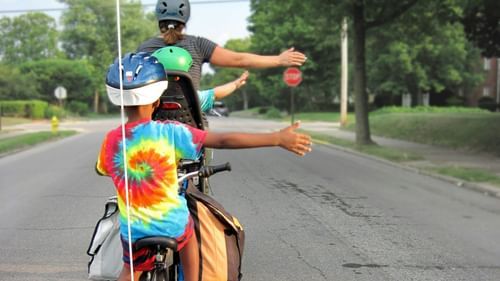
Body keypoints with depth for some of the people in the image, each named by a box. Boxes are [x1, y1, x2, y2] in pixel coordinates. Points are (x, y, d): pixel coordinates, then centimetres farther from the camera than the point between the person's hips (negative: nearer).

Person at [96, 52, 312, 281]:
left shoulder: (111, 140, -8)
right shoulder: (168, 132, -18)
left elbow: (100, 170, 13)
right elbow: (224, 140, -20)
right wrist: (278, 138, -17)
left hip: (133, 231, 2)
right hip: (173, 225, -2)